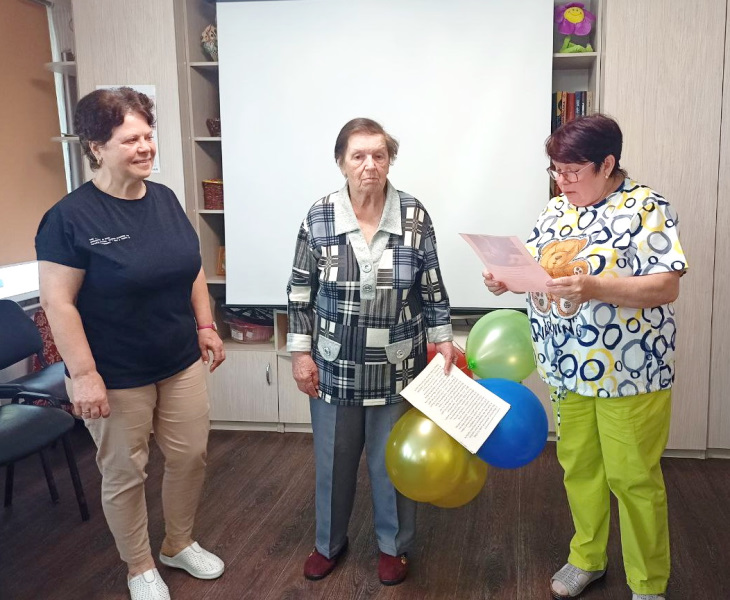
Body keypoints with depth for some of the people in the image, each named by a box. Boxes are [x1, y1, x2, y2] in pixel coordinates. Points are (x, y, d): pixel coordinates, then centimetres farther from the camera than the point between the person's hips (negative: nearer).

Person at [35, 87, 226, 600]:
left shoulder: (165, 199, 3)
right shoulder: (71, 217, -16)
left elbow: (193, 270, 13)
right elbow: (57, 301, -16)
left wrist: (206, 327, 11)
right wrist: (84, 373, -18)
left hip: (182, 363, 6)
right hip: (116, 378, -6)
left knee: (191, 455, 16)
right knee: (125, 474, 11)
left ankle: (180, 544, 41)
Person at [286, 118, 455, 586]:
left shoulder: (415, 217, -6)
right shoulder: (319, 218, -7)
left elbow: (432, 288, 2)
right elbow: (300, 292, 0)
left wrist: (443, 339, -2)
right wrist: (301, 352, -2)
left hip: (397, 366, 0)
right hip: (335, 366, 1)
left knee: (393, 459, 13)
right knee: (334, 459, 16)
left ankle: (394, 545, 36)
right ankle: (329, 542, 39)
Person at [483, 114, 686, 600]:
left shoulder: (647, 208, -12)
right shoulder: (558, 209, 7)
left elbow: (666, 287, -20)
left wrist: (592, 288, -32)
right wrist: (508, 278, -9)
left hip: (629, 372, -6)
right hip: (569, 369, 6)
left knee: (632, 478, 6)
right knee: (578, 467, 17)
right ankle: (587, 559, 38)